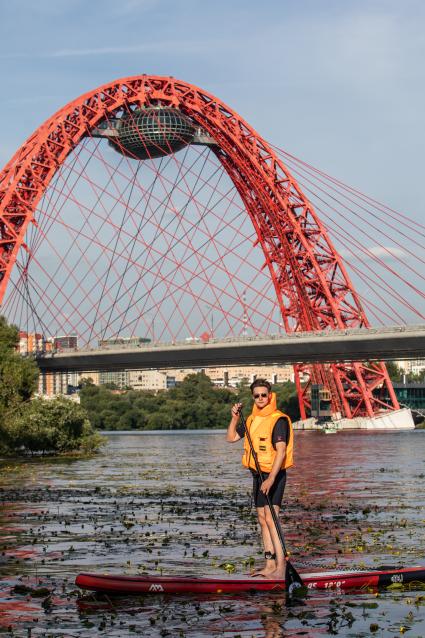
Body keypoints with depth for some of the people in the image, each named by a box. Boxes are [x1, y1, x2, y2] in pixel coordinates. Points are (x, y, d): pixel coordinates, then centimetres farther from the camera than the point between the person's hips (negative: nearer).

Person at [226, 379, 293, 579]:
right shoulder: (252, 419, 12)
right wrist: (235, 418, 4)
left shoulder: (279, 420, -14)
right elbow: (231, 438, 19)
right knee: (262, 519, 11)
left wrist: (270, 479, -30)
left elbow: (281, 452, -22)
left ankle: (281, 567, -19)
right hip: (258, 474, 9)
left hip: (274, 474, -9)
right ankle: (269, 565, 17)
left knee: (270, 519, -17)